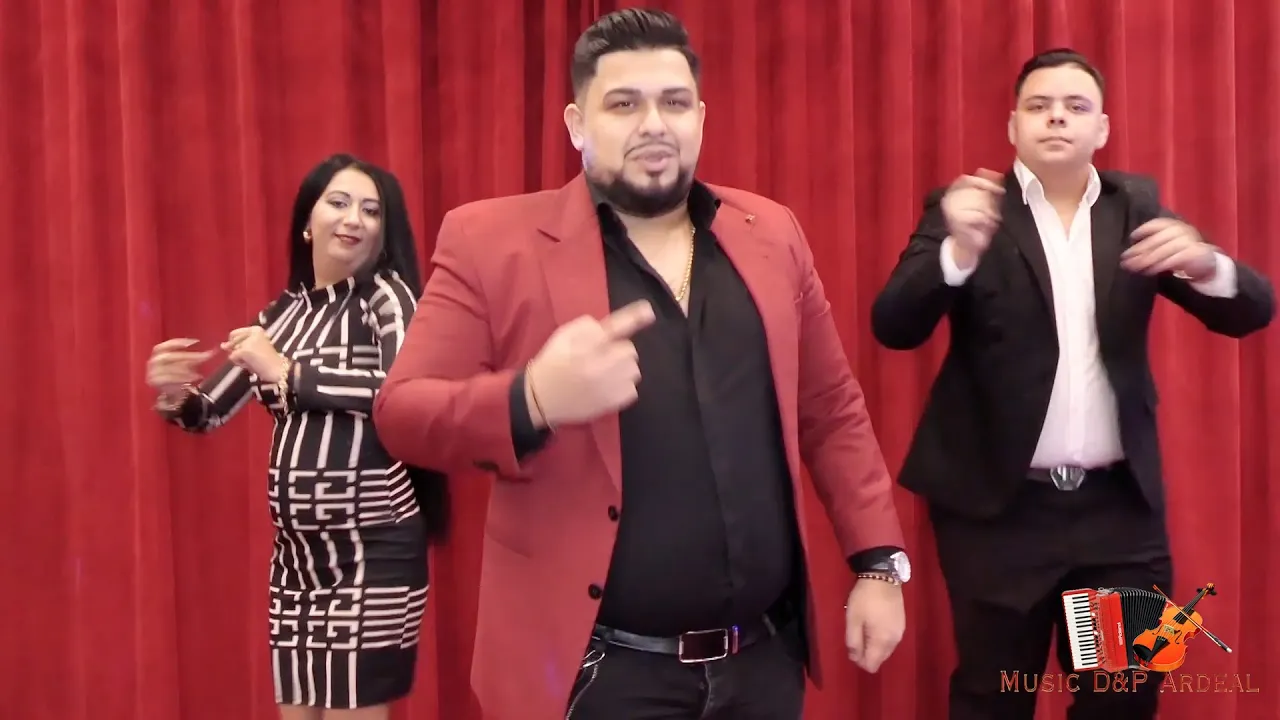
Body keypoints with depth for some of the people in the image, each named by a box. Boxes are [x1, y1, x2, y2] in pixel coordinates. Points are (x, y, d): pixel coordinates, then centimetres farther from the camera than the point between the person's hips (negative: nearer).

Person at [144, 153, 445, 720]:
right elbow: (211, 413, 16)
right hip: (296, 548, 6)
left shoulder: (387, 295, -5)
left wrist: (287, 372, -19)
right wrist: (174, 394, -6)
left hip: (373, 547, -6)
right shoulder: (283, 312, 11)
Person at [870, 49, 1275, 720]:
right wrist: (958, 252, -32)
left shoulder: (1137, 206, 7)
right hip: (999, 504, -2)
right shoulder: (967, 209, -2)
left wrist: (1206, 263, -22)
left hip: (1119, 506, 3)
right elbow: (893, 326, -13)